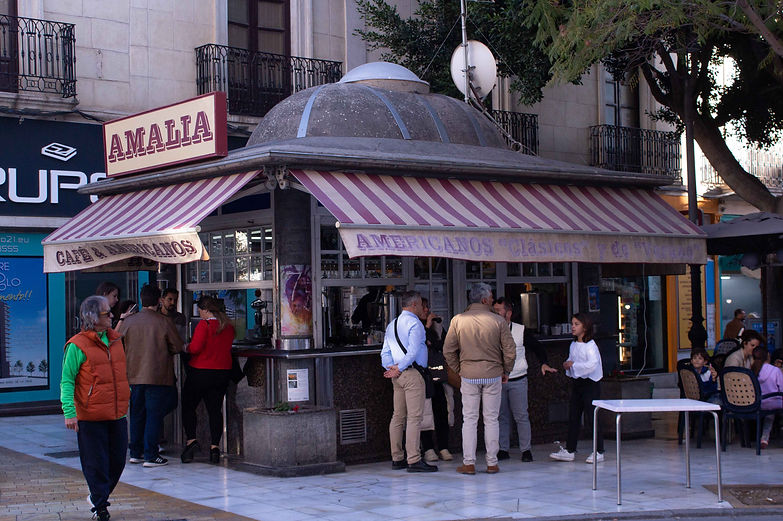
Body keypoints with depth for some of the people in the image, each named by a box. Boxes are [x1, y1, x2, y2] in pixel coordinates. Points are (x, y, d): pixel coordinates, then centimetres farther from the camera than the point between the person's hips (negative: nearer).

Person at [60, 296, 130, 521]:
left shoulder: (115, 340, 12)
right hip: (90, 417, -6)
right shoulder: (77, 346, -9)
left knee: (117, 461, 10)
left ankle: (98, 496, 31)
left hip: (117, 415, 6)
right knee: (96, 464, 1)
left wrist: (125, 400, 22)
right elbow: (67, 381, -10)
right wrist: (69, 412, -18)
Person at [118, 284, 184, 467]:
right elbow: (178, 347, -3)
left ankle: (135, 452, 22)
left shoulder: (128, 322, 0)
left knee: (137, 414, 15)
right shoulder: (163, 322, -10)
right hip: (157, 376, -4)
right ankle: (151, 455, 0)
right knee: (154, 414, 1)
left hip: (134, 375, 4)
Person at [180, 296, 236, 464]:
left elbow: (195, 348, -20)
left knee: (188, 406, 8)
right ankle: (215, 446, 2)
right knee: (215, 409, 8)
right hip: (223, 372, 6)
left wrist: (187, 347, 1)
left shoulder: (205, 324, -13)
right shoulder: (228, 326, 6)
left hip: (201, 372, -6)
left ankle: (191, 439, -3)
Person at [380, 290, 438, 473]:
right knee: (414, 417, -10)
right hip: (412, 374, -9)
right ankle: (414, 460, -13)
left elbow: (386, 352, 14)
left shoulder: (392, 325, 18)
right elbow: (413, 352, -18)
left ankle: (397, 458, 14)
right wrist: (399, 369, -10)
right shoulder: (414, 323, -9)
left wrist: (391, 368, 1)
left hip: (398, 376, 9)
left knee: (398, 416, 11)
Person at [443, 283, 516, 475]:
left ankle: (468, 463, 4)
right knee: (491, 420, 7)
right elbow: (510, 351, -3)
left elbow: (448, 350, -1)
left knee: (469, 420, 6)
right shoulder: (498, 321, -5)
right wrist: (505, 371, 11)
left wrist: (458, 370, 11)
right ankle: (492, 463, 10)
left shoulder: (458, 320, -3)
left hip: (469, 376, 1)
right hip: (493, 376, 0)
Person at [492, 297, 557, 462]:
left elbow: (537, 347, 7)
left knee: (521, 416, -1)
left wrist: (544, 363, -6)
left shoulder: (521, 331, 0)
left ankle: (526, 450, 6)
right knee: (502, 416, 6)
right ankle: (503, 450, 14)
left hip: (517, 380, -2)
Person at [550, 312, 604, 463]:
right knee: (573, 418, 9)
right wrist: (567, 364, 1)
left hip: (590, 384, -8)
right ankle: (569, 450, 14)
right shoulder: (573, 345, 11)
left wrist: (574, 365, -20)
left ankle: (599, 452, 6)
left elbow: (592, 364, -26)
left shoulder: (590, 345, -14)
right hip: (577, 383, 8)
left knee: (591, 419, -4)